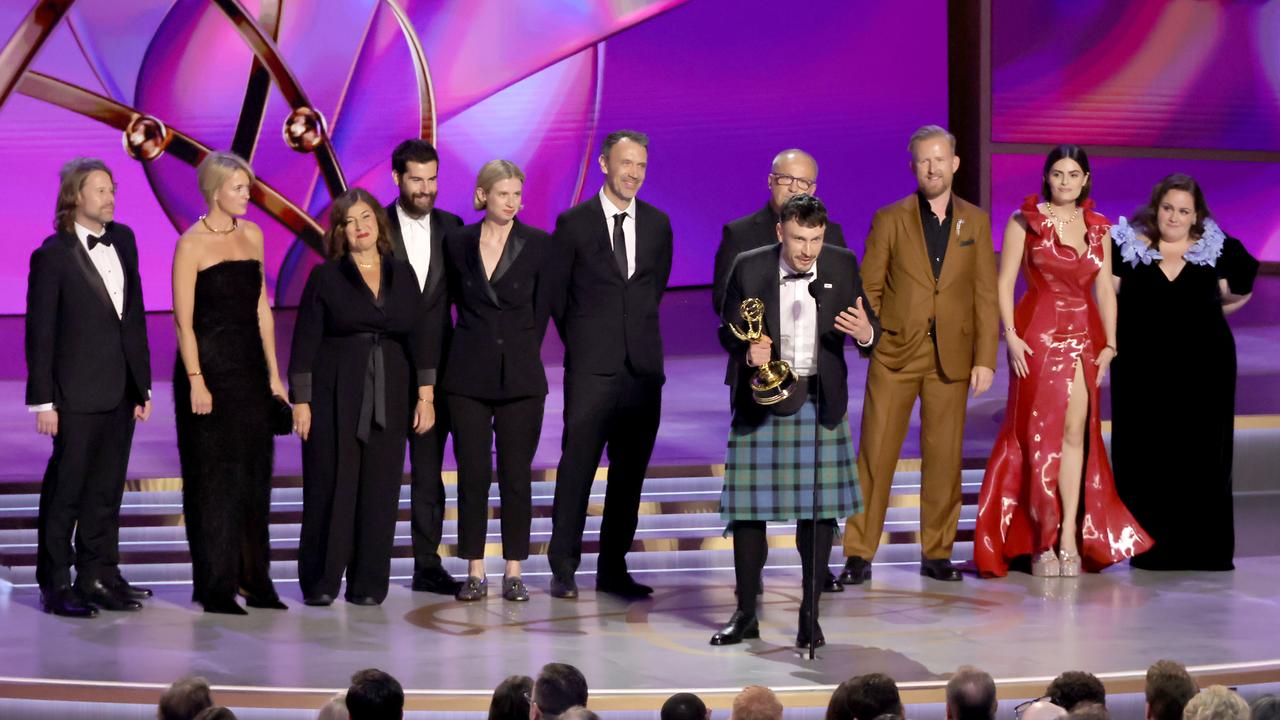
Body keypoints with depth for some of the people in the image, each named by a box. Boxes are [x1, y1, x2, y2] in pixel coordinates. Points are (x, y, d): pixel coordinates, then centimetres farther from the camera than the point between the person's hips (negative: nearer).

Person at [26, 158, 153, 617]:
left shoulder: (123, 240, 9)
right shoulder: (53, 255, -9)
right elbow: (39, 333, -8)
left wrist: (142, 385, 10)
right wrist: (43, 401, -11)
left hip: (121, 390, 6)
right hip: (79, 393, -6)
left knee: (106, 490, 12)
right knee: (65, 490, 2)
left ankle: (99, 576, 21)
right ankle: (55, 584, 10)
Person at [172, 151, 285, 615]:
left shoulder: (252, 235, 9)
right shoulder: (191, 245, -8)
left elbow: (262, 308, 12)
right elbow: (183, 320, -11)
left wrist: (273, 372, 9)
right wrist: (195, 381, -17)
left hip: (249, 367, 6)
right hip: (209, 366, -6)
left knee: (253, 474, 8)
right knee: (213, 476, 0)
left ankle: (253, 579, 16)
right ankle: (215, 586, 7)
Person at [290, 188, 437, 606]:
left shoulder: (402, 275, 9)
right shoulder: (326, 277, 1)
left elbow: (420, 336, 8)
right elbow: (305, 341, -2)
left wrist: (425, 395, 0)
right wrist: (301, 401, -7)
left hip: (388, 398, 3)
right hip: (334, 395, -3)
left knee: (380, 489, 2)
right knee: (330, 487, -2)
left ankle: (369, 584, 9)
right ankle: (320, 583, 6)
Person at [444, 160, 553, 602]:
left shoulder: (539, 244, -1)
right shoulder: (458, 243, 3)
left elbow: (541, 311, 5)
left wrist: (521, 356, 7)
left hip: (520, 376, -1)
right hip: (469, 374, 1)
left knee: (516, 474, 1)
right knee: (472, 474, 2)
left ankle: (514, 571, 8)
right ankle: (475, 570, 8)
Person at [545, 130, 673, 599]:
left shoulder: (657, 224, 11)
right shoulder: (574, 223, 0)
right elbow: (555, 291, 6)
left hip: (644, 363, 4)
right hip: (592, 366, -4)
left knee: (631, 470, 6)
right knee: (577, 464, -4)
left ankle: (613, 568, 13)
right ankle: (563, 567, 3)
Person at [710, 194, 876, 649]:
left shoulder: (843, 266, 1)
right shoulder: (749, 269, -4)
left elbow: (868, 329, 4)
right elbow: (728, 329, 2)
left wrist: (866, 334, -21)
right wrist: (748, 351, -20)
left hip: (821, 402, 1)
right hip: (760, 401, -1)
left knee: (820, 509, 2)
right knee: (748, 509, 1)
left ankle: (810, 615, 14)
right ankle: (746, 614, 13)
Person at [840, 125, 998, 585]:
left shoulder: (975, 223, 6)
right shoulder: (890, 220, 2)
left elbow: (985, 295, 5)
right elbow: (868, 289, 3)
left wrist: (985, 358, -1)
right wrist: (868, 341, -7)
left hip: (951, 357, 2)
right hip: (895, 354, -1)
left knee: (944, 458, 5)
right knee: (875, 456, -1)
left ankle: (936, 553, 16)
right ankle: (858, 555, 4)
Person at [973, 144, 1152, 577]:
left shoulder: (1098, 228, 11)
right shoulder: (1025, 221, 0)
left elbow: (1105, 290, 10)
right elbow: (1004, 282, -4)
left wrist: (1110, 344, 1)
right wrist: (1011, 335, -13)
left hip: (1084, 336, 3)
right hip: (1037, 334, -3)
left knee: (1076, 432, -1)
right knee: (1039, 434, -1)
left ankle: (1069, 538, 0)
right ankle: (1041, 543, 4)